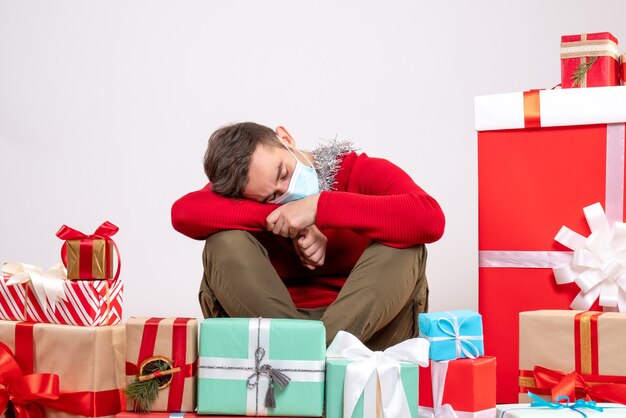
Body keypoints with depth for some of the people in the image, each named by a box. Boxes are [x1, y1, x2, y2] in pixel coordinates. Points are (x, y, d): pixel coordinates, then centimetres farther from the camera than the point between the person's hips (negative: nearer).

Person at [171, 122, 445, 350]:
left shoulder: (365, 173, -7)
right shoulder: (244, 192, -1)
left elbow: (431, 219, -28)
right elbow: (184, 212, -23)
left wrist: (319, 207, -28)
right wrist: (288, 225, -24)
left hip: (363, 323, -1)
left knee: (404, 248, -26)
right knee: (225, 242, -18)